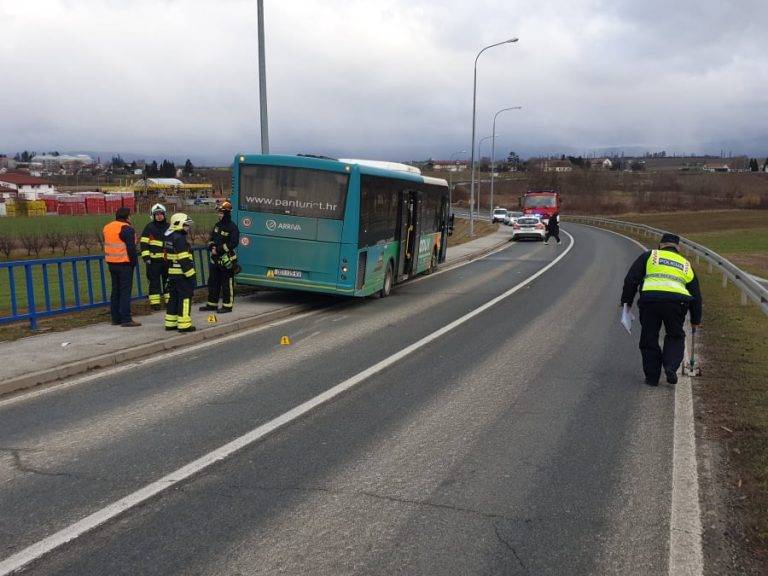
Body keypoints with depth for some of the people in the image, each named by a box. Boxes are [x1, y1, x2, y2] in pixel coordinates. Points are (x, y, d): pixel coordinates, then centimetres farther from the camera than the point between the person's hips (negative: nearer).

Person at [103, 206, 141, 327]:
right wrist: (134, 261, -7)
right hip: (124, 263, -8)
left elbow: (107, 246, 19)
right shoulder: (126, 229, -14)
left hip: (111, 263, 8)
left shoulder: (107, 228, 14)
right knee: (125, 291, -6)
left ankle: (116, 318, 18)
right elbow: (131, 248, -16)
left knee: (115, 290, 14)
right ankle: (126, 319, -8)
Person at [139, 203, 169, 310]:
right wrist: (146, 257, -11)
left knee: (168, 280, 10)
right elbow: (143, 243, -4)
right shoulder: (149, 227, -2)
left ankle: (169, 300, 20)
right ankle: (154, 302, 3)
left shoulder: (168, 227, 11)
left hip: (167, 260, 4)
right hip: (154, 260, -4)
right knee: (154, 281, -2)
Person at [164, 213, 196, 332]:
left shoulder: (169, 237, 14)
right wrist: (190, 274, -19)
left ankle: (170, 323, 22)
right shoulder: (180, 238, -17)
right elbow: (184, 259, -21)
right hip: (181, 273, -10)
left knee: (173, 297, 16)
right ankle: (184, 324, -4)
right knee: (185, 297, -4)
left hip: (172, 273, 10)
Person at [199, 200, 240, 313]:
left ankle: (228, 305, 6)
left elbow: (233, 243, -19)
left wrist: (218, 250, -18)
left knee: (227, 283, -2)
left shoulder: (232, 227, -12)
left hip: (227, 260, -8)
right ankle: (212, 304, 23)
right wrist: (211, 247, -2)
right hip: (215, 259, 8)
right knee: (213, 282, 13)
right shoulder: (218, 225, 13)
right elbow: (211, 239, 20)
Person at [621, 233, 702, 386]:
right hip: (677, 301, 2)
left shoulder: (650, 255, 22)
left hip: (650, 298, -1)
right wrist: (696, 320, 41)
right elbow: (696, 294, 32)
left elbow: (631, 279, 11)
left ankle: (652, 376, 16)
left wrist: (626, 301, 16)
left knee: (649, 338, 13)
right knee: (676, 337, 22)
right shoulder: (686, 264, 29)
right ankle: (671, 366, 2)